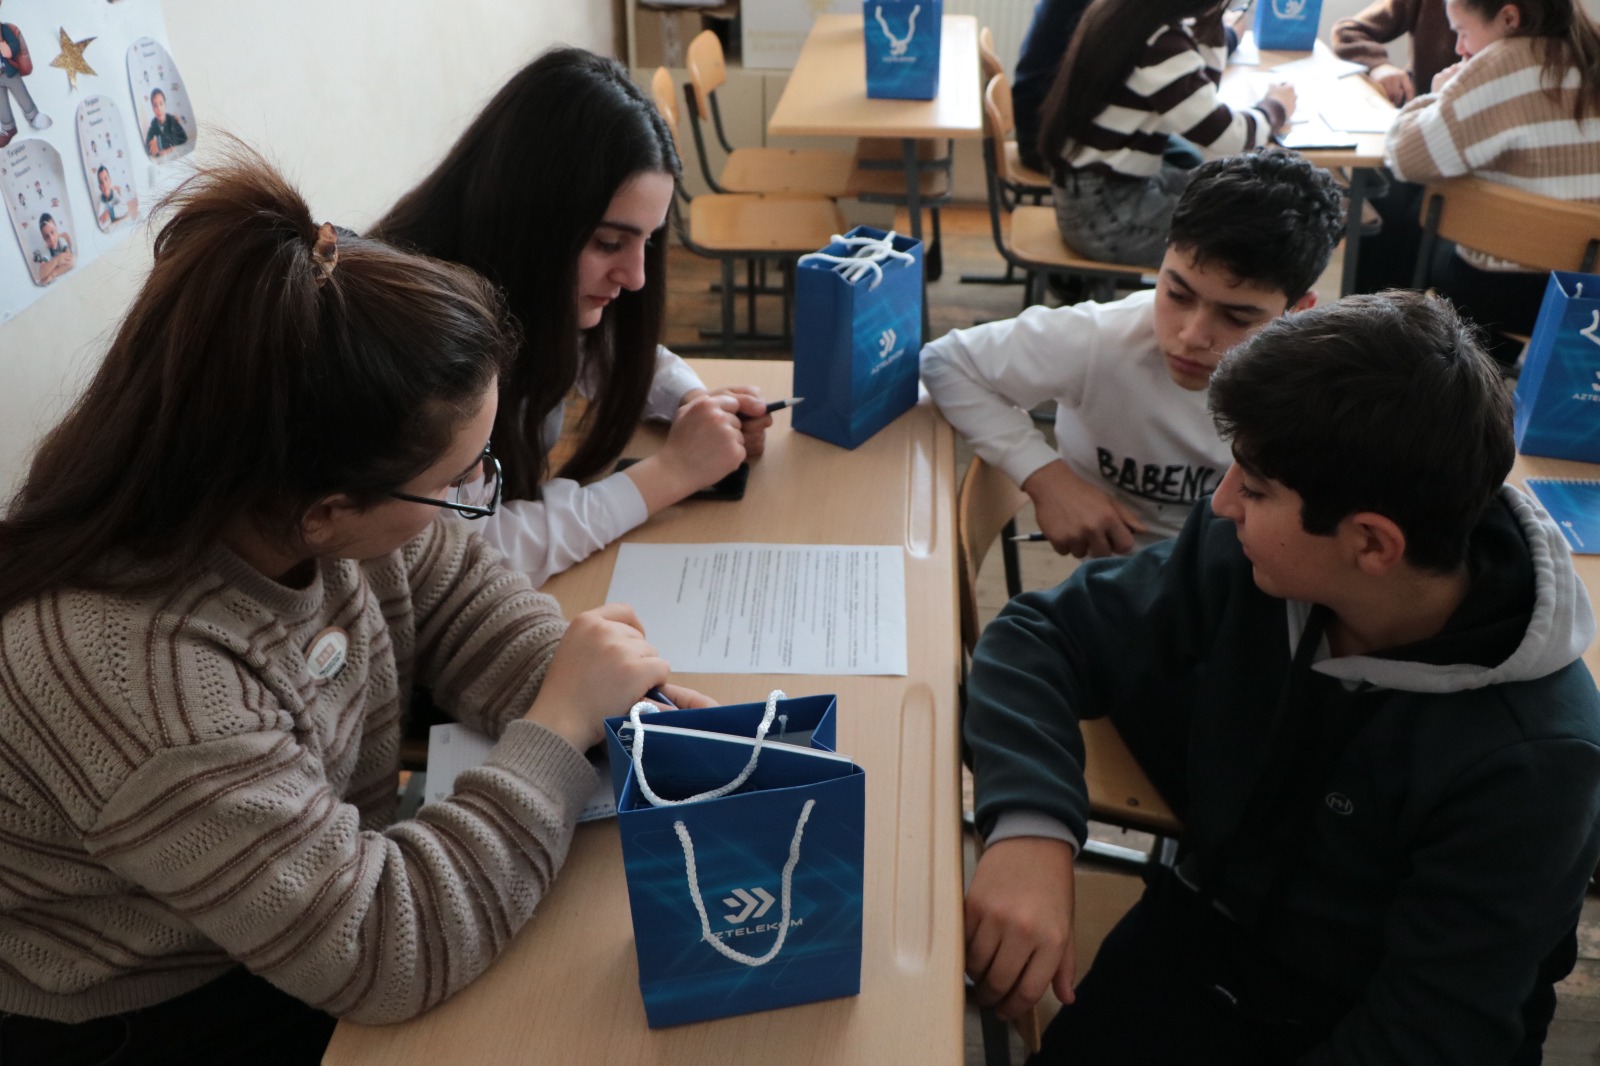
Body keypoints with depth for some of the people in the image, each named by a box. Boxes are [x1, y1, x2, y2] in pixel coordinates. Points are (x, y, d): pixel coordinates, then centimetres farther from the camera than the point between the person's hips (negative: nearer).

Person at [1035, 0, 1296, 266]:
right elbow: (1229, 141, -18)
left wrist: (1210, 26, 3)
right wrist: (1274, 108, 2)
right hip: (1106, 217, -9)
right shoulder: (1161, 47, -25)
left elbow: (1197, 96, 13)